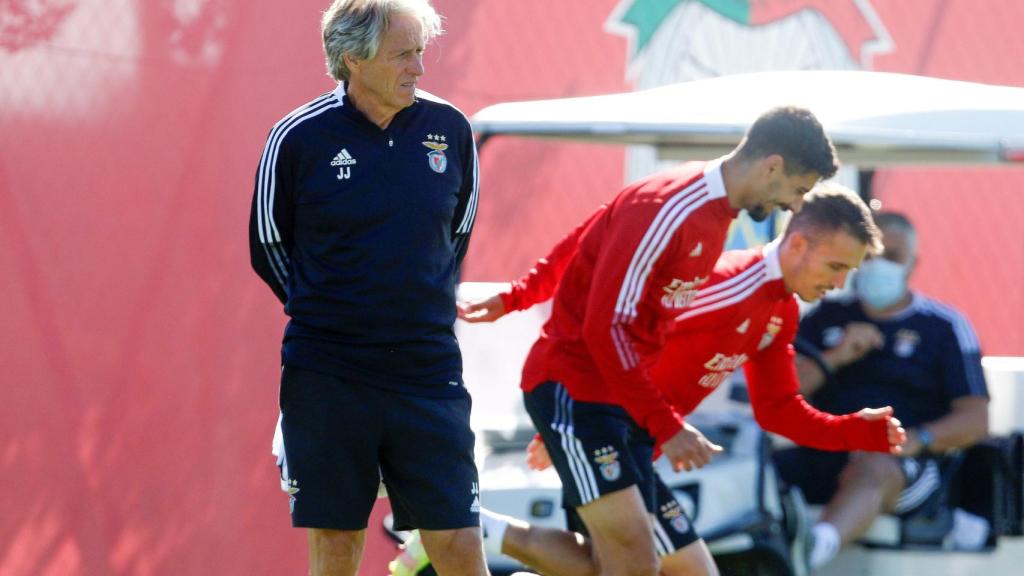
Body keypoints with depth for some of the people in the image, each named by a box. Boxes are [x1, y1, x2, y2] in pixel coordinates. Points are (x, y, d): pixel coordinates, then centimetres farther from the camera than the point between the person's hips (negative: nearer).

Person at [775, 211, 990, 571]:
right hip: (821, 456, 5)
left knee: (874, 469, -40)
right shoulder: (826, 318, 22)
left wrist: (916, 439, -16)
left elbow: (975, 419, 3)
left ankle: (817, 545, -70)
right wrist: (834, 358, -2)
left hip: (905, 464, -5)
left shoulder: (943, 327, 12)